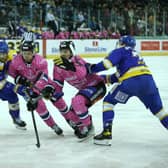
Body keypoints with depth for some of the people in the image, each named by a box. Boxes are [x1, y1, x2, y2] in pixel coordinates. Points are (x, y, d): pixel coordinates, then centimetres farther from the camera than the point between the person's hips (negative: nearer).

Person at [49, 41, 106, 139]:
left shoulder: (77, 60, -25)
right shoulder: (59, 65, -4)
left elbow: (82, 74, -47)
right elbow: (57, 84, 2)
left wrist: (69, 65, -61)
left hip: (97, 86, -9)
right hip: (84, 88, 9)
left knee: (77, 101, -30)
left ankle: (88, 127, -15)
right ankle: (82, 127, 34)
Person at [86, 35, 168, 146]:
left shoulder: (121, 51, 14)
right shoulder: (135, 54, 35)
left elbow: (108, 63, -3)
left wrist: (92, 68, 9)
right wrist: (108, 78, 36)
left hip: (131, 81, -6)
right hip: (148, 80, 6)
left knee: (108, 102, 10)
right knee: (157, 109, 20)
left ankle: (107, 134, 2)